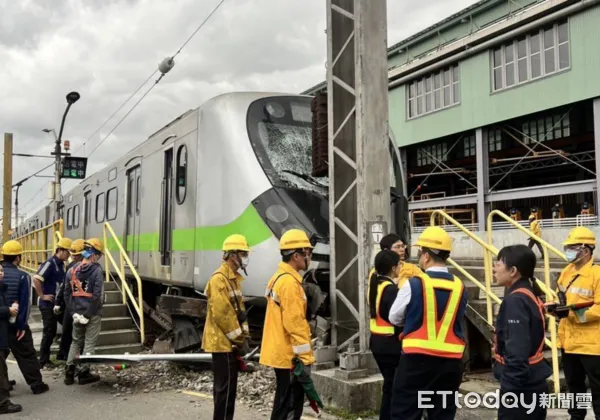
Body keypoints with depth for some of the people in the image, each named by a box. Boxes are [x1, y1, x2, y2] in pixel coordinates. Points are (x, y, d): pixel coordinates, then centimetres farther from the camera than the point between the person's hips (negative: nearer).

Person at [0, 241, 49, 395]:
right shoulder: (22, 276, -12)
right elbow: (25, 303, -14)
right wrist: (21, 325, -9)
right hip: (14, 324, -4)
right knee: (27, 355, 5)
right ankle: (37, 385, 11)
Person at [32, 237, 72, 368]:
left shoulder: (61, 264, 9)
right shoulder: (50, 263, -17)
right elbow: (36, 279, -26)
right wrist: (42, 296, -20)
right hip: (48, 305, -9)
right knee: (49, 332, -1)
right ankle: (43, 360, 10)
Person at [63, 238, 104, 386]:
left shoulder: (72, 270, 3)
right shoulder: (96, 270, -14)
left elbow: (67, 293, 5)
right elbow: (97, 295, -18)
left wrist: (74, 311, 3)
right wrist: (88, 314, -12)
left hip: (77, 312, 5)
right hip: (93, 314, -5)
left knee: (76, 341, 18)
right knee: (89, 343, 6)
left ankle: (69, 372, 17)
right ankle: (84, 373, 9)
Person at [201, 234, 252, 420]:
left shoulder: (234, 278, 14)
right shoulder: (219, 279, -18)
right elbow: (222, 314, -22)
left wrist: (244, 336, 8)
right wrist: (239, 339, -16)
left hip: (229, 342, 10)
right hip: (223, 342, -10)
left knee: (224, 386, 15)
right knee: (226, 387, -5)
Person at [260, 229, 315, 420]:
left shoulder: (279, 277, 13)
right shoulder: (289, 282, -19)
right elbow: (295, 323, -24)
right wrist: (305, 357, -20)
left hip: (281, 352, 10)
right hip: (289, 355, -10)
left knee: (285, 402, 18)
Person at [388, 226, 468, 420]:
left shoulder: (414, 284, -10)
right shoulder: (459, 286, 1)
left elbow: (394, 318, 2)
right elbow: (456, 320, 11)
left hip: (417, 359, -4)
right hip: (451, 361, 4)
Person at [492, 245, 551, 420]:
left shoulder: (515, 300, -19)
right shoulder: (531, 295, 9)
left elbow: (517, 353, -25)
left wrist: (510, 390, -21)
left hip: (521, 387, -9)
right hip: (534, 383, 9)